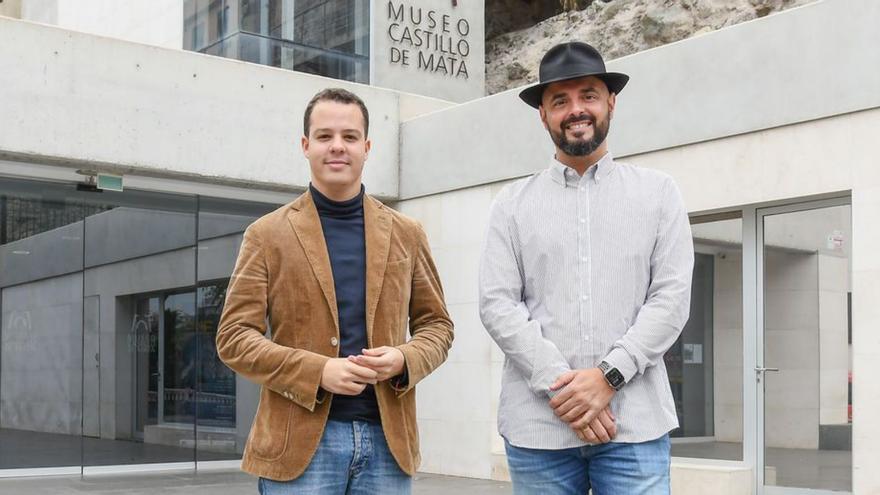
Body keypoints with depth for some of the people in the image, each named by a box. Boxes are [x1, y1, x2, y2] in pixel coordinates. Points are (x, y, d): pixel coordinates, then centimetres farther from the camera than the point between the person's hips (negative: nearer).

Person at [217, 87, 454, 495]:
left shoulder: (406, 234, 11)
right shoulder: (267, 235, 3)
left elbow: (437, 324, 15)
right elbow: (233, 337, -1)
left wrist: (404, 360, -8)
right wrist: (317, 371, -15)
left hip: (387, 439, 3)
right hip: (299, 442, -2)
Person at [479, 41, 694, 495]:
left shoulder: (658, 193, 9)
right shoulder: (513, 203, 9)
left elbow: (672, 299, 0)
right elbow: (497, 305, 0)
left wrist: (608, 376, -11)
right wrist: (560, 387, -11)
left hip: (635, 424, 0)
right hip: (537, 426, 1)